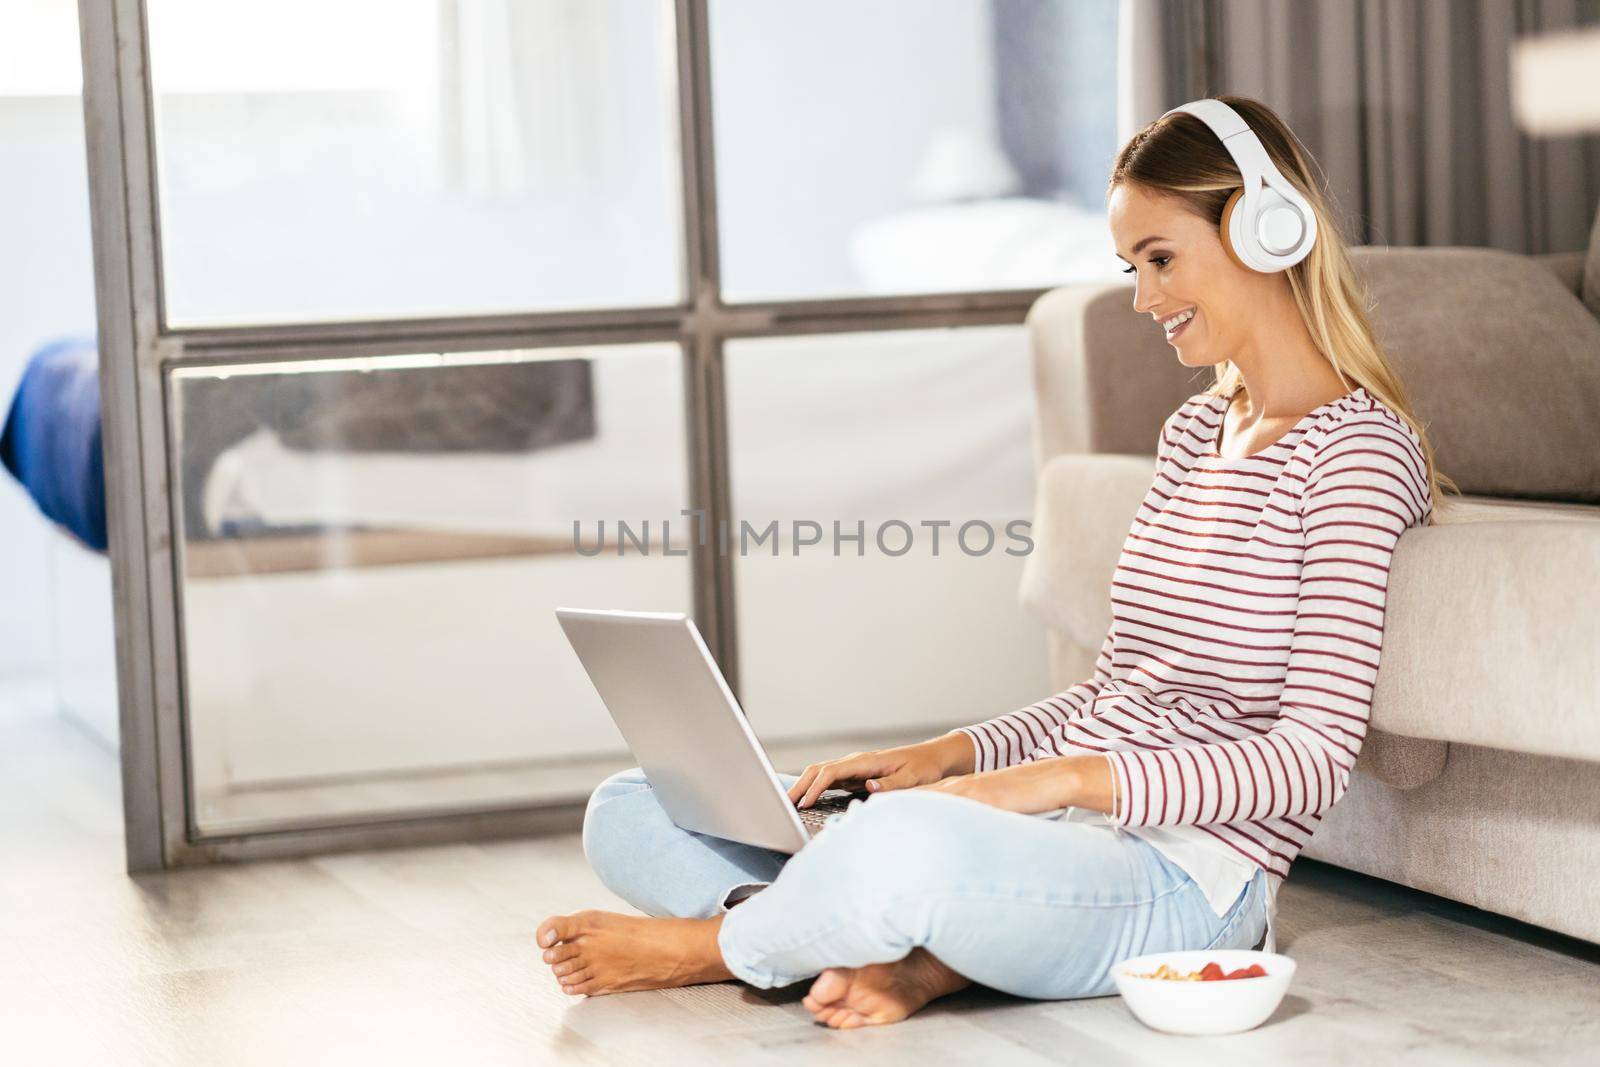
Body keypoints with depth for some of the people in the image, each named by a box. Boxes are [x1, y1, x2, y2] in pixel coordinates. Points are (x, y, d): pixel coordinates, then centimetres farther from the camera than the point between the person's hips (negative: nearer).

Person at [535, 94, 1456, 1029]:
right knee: (632, 813, 2)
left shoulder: (1358, 446, -8)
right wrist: (948, 756, 6)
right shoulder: (1195, 432, 20)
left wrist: (1064, 777, -22)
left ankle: (712, 944, -10)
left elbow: (1315, 759, -16)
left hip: (1188, 873, -9)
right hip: (1054, 828, 9)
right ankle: (923, 953, -19)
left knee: (901, 843, -42)